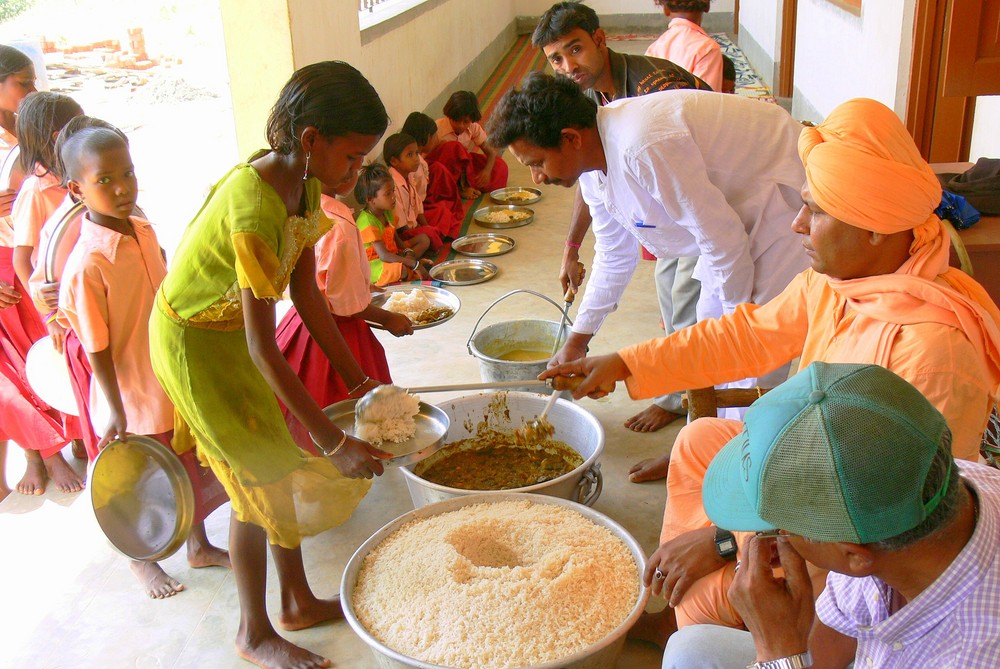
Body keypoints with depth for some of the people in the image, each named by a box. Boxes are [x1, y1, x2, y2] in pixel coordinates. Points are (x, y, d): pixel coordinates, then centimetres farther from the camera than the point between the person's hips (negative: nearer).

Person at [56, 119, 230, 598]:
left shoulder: (144, 231, -4)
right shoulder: (86, 266, -25)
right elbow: (97, 349, -20)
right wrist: (117, 414, -16)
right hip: (137, 391, -6)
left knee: (191, 466, 20)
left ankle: (199, 546, 41)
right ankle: (141, 559, 39)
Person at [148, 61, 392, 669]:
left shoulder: (302, 183, -8)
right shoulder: (256, 208, -34)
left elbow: (308, 295, -1)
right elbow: (263, 349, -32)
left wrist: (359, 382, 0)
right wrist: (335, 441, -30)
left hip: (231, 330, 8)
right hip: (196, 343, -8)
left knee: (277, 465, 15)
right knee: (259, 482, 1)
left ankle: (298, 600, 33)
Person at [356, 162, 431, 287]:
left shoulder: (387, 212, 6)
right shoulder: (367, 221, -24)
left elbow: (395, 238, 16)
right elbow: (384, 256, -30)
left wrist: (408, 252, -8)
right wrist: (415, 264, -30)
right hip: (374, 265, -10)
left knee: (423, 239, 11)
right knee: (400, 269, -41)